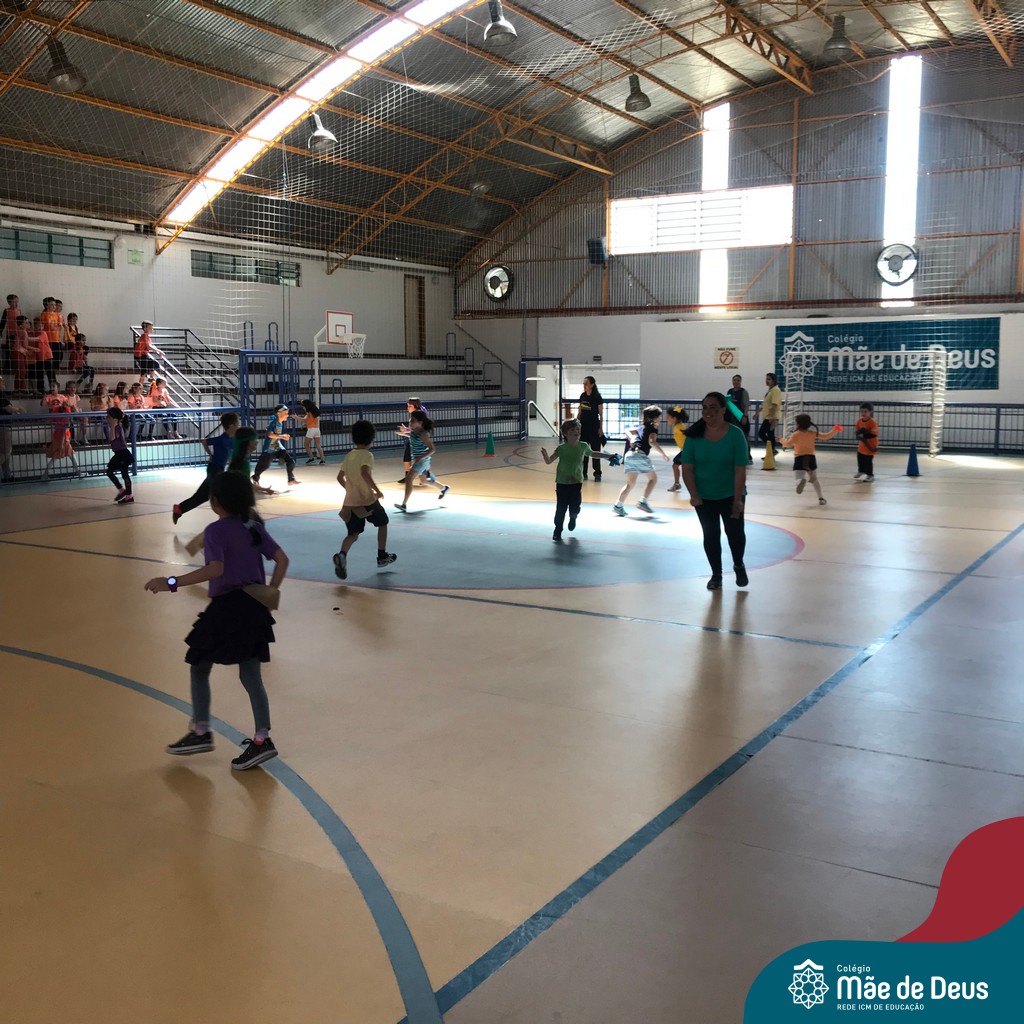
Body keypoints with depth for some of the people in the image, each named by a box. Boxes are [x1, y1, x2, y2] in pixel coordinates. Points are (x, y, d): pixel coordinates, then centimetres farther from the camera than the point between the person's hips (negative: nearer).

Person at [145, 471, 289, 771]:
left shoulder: (215, 531, -12)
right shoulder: (255, 528, 10)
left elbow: (215, 569, -26)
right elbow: (282, 559, 8)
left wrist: (171, 583, -26)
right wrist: (272, 591, 11)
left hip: (227, 608, -7)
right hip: (254, 607, 7)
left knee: (199, 667, 13)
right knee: (250, 674, 9)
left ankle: (200, 732, 18)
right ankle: (261, 740, 6)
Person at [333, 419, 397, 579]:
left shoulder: (349, 455, 10)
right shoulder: (367, 455, -11)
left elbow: (340, 477, 15)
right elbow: (365, 473, -29)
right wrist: (377, 490, -23)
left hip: (351, 502, 5)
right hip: (367, 500, -5)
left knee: (353, 534, 6)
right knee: (382, 523, 20)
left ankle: (342, 555, -23)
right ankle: (382, 556, 27)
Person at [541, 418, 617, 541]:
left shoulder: (583, 446, -3)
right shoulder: (562, 448, -13)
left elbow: (593, 454, 17)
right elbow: (549, 461, -16)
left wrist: (609, 456, 21)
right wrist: (546, 455, -38)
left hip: (576, 482, 2)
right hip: (562, 483, -2)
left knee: (575, 508, -1)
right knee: (561, 508, -1)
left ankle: (573, 517, 35)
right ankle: (558, 530, 17)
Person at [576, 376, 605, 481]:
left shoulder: (597, 397, -8)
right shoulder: (582, 396, 6)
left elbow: (601, 414, -6)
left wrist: (601, 428, -10)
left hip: (594, 426, -5)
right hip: (583, 426, 5)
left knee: (595, 450, -1)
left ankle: (597, 474, 6)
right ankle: (583, 473, 13)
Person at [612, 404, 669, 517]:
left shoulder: (642, 427, 23)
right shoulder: (653, 429, -1)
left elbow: (627, 431, 25)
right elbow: (652, 442, -17)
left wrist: (631, 439, 8)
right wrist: (663, 454, -13)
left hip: (630, 455, 7)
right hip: (641, 456, -7)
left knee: (630, 483, 11)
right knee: (653, 478, 12)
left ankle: (618, 506, 1)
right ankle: (643, 501, 2)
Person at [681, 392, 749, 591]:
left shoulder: (735, 434, -16)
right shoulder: (694, 435, -11)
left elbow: (740, 470, -14)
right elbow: (687, 468, -8)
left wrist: (737, 500, -16)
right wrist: (694, 495, -17)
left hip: (730, 494, -1)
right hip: (704, 497, 1)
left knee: (735, 532, 4)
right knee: (710, 535, 7)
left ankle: (739, 565, 32)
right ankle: (716, 574, 22)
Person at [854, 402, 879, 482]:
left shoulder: (873, 422, -21)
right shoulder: (859, 421, 0)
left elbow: (874, 434, -26)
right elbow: (857, 431, 7)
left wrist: (866, 434, -35)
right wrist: (859, 435, -15)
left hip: (870, 445, -7)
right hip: (862, 445, 7)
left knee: (868, 461, -4)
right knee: (860, 459, 20)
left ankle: (870, 475, 11)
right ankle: (861, 472, 42)